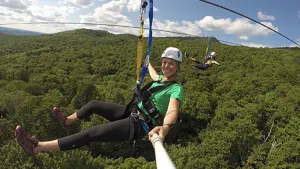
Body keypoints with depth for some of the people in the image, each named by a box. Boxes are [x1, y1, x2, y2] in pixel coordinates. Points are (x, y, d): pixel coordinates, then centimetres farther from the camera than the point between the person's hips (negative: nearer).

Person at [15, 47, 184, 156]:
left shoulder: (176, 89, -19)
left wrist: (165, 127, -62)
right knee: (93, 104, 13)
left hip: (139, 125, -8)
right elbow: (154, 76, 32)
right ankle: (67, 121, 41)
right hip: (131, 112, 8)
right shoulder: (162, 78, 6)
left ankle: (37, 147, -13)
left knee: (92, 133, -19)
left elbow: (173, 110, -39)